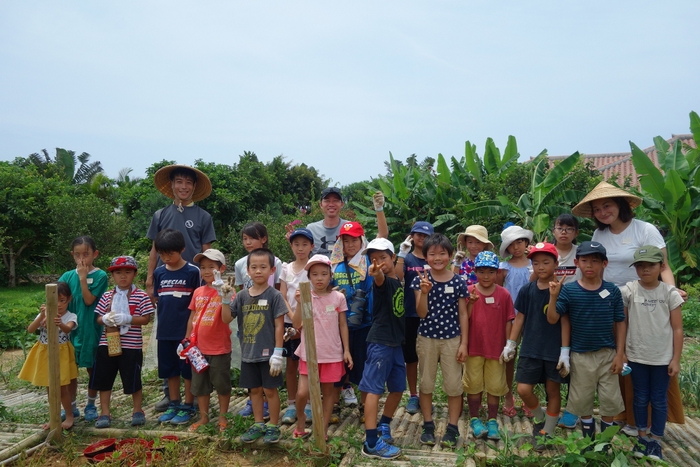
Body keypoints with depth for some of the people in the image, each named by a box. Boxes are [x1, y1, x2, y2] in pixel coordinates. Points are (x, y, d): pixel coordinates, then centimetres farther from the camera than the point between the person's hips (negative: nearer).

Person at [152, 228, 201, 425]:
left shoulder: (192, 272, -8)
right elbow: (158, 300, 12)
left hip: (186, 330, -5)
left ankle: (188, 407, 18)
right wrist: (159, 325, 9)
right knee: (170, 370, 14)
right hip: (165, 331, 5)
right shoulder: (159, 273, 5)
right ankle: (174, 405, 28)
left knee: (187, 370, 5)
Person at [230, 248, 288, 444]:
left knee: (270, 389, 6)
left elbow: (279, 326, -10)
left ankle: (273, 426, 22)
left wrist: (278, 353, -13)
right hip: (248, 353, 4)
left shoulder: (274, 295, -9)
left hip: (267, 353, -4)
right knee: (254, 389, 15)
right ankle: (258, 424, 31)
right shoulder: (242, 296, 2)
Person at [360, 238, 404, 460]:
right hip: (380, 341, -8)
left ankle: (383, 426, 35)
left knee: (398, 388, 15)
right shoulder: (382, 281, -11)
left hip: (396, 342, 8)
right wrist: (376, 274, -58)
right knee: (374, 389, -5)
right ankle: (371, 443, 0)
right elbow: (380, 280, -38)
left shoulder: (398, 282, 10)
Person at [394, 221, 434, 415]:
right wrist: (402, 254, -24)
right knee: (411, 357, 8)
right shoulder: (407, 258, 1)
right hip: (410, 314, -1)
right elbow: (397, 277, -17)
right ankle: (413, 396, 22)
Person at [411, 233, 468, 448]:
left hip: (452, 339, 0)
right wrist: (424, 292, -27)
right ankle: (428, 425, 27)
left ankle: (452, 428, 21)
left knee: (454, 385, 6)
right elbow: (421, 314, -10)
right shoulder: (421, 280, -6)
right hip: (426, 339, 1)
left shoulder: (458, 282, -5)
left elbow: (463, 314, 0)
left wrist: (464, 343, -2)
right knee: (426, 383, 12)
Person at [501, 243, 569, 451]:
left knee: (553, 391, 10)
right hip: (530, 349, 3)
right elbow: (520, 318, 8)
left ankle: (547, 432, 27)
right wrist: (510, 344, 7)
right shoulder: (526, 290, 1)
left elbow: (565, 322, -7)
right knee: (524, 390, -1)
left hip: (554, 351, -2)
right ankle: (540, 418, 29)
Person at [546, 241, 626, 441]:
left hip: (607, 354, 1)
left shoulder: (612, 290, -6)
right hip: (581, 355, -1)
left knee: (610, 399, 12)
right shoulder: (569, 290, -11)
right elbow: (552, 319, -13)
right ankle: (588, 439, 35)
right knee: (583, 400, 13)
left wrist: (619, 354, -1)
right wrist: (553, 296, -28)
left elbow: (620, 323, 0)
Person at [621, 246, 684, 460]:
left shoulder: (670, 292, -7)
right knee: (640, 398, 14)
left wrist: (676, 359, -4)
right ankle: (643, 437, 28)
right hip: (637, 356, 1)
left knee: (659, 400, 11)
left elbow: (677, 328, -3)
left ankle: (656, 441, 24)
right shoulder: (628, 290, -7)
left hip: (663, 358, 0)